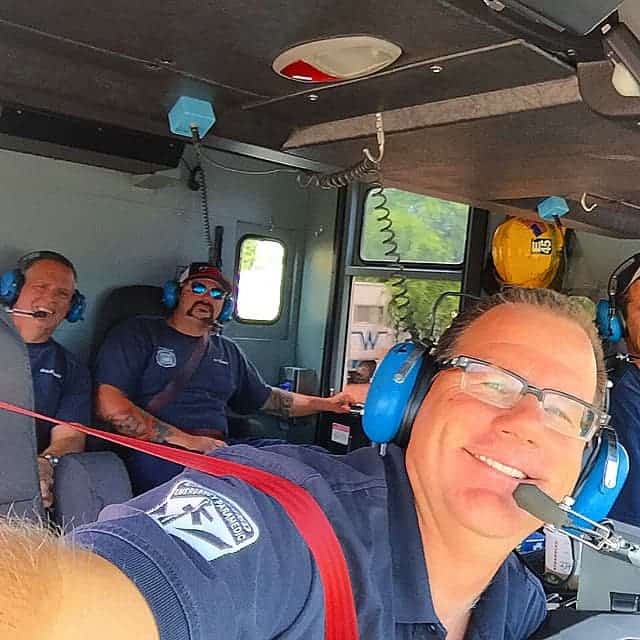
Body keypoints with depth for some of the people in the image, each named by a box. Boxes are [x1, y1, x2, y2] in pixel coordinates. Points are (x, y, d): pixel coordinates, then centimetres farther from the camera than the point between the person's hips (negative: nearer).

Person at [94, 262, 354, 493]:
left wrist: (326, 404, 28)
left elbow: (266, 398, 38)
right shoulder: (139, 333, 6)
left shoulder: (228, 351, 26)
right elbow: (110, 406, -7)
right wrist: (186, 441, -14)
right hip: (158, 455, -6)